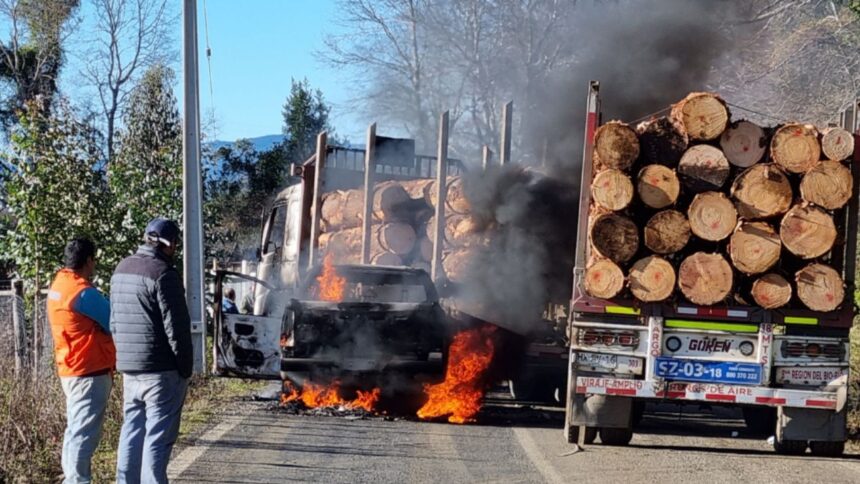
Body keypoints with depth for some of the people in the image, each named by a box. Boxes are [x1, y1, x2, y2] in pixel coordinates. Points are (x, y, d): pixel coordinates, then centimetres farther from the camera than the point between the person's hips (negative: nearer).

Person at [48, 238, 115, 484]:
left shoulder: (59, 285, 12)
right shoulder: (83, 292, -18)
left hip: (71, 370, 10)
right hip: (90, 371, -10)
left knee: (77, 428, 17)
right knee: (85, 431, -10)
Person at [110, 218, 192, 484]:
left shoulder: (121, 269, 11)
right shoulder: (163, 274, -16)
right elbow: (176, 327, -15)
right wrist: (185, 367, -7)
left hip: (128, 368, 8)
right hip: (161, 371, -8)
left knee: (131, 432, 14)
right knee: (157, 437, -4)